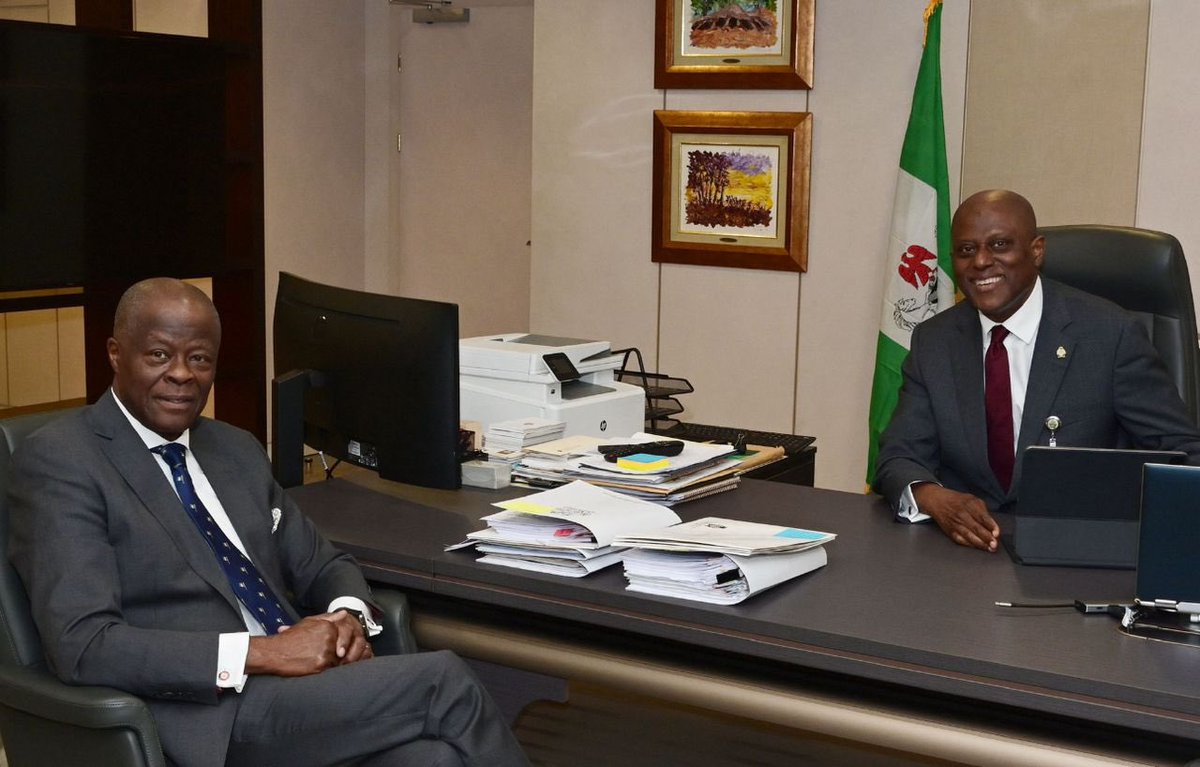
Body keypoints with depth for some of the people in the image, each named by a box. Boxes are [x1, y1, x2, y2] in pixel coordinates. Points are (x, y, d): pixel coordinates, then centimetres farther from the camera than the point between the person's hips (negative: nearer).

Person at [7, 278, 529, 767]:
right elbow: (82, 644, -13)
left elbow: (321, 566, 25)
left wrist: (347, 616, -1)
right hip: (211, 720, -6)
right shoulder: (59, 462, -3)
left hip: (307, 692, 6)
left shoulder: (236, 451, 18)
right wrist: (261, 652, -19)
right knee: (440, 682, -23)